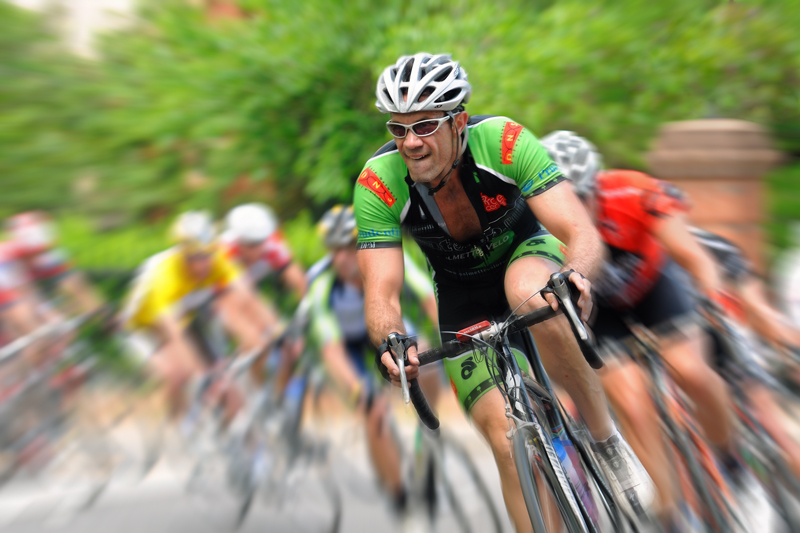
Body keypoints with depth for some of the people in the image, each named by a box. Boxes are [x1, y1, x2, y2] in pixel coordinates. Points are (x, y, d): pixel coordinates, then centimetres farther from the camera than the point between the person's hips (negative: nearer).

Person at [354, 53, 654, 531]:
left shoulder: (503, 141, -29)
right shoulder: (378, 183, -24)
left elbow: (584, 235, -33)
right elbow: (382, 293, -24)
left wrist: (574, 277, -55)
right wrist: (393, 341, -47)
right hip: (463, 297, 2)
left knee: (529, 291, -39)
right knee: (506, 434, -11)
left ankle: (608, 439, -20)